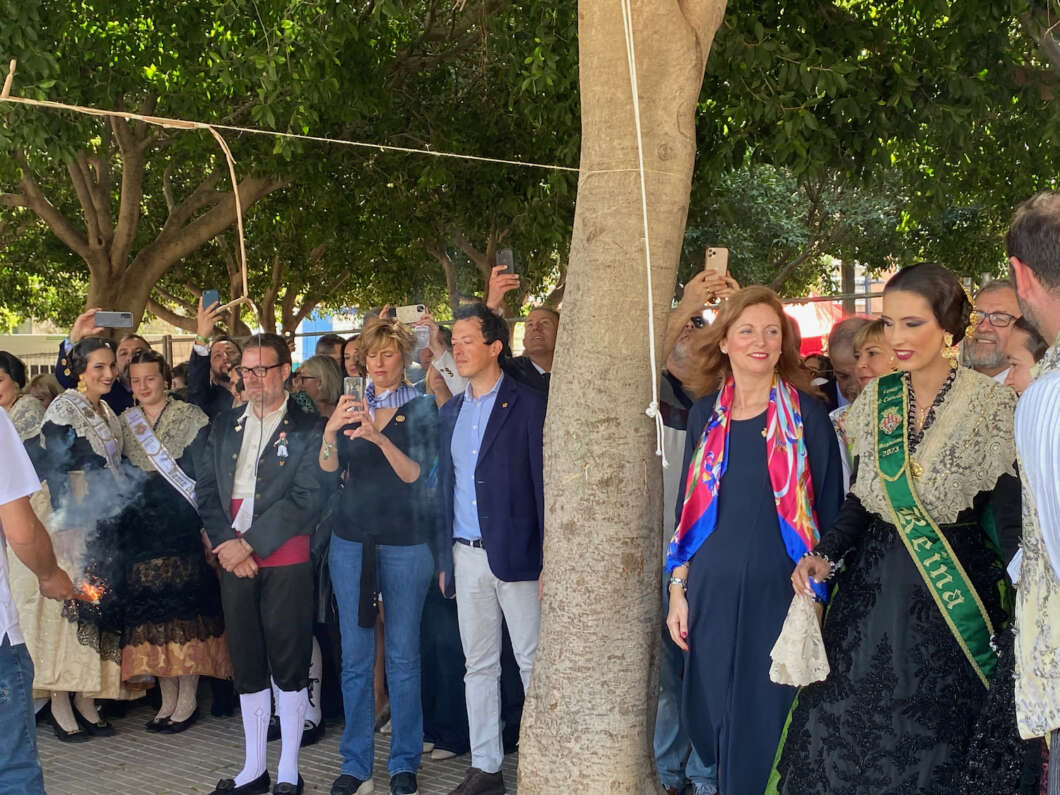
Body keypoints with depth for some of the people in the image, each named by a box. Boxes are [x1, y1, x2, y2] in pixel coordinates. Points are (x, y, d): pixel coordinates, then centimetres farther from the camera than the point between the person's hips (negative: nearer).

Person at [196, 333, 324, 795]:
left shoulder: (307, 430, -3)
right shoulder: (225, 426, 13)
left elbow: (306, 500, -11)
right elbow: (206, 490, 9)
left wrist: (249, 543, -13)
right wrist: (225, 542, -7)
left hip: (285, 562, -5)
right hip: (233, 561, 5)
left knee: (289, 668, 2)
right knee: (246, 667, 11)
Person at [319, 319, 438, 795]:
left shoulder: (421, 408, 1)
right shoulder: (352, 407, 11)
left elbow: (417, 474, -11)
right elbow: (328, 469, -1)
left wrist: (379, 437, -26)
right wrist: (330, 431, -21)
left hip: (405, 541, -3)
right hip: (352, 538, 3)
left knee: (402, 656, 2)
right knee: (354, 657, 5)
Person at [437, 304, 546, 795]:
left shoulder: (528, 405, -6)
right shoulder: (450, 412, 13)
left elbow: (544, 485, -9)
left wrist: (549, 563, -13)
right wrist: (444, 558, 12)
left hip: (516, 555, -6)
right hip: (466, 555, 6)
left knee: (532, 663, 0)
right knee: (478, 666, 12)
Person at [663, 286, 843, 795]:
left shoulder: (807, 414, -2)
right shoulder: (705, 414, 7)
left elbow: (828, 508, -1)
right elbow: (688, 509, 11)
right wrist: (678, 590, 6)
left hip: (779, 591, -3)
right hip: (713, 591, 3)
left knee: (768, 726, 2)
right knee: (715, 720, 10)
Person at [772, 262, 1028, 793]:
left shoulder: (991, 403, -9)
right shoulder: (875, 399, 4)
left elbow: (1009, 512, -10)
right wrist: (825, 555, -4)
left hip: (958, 586, -3)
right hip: (874, 586, 4)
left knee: (940, 740, 5)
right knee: (850, 738, 5)